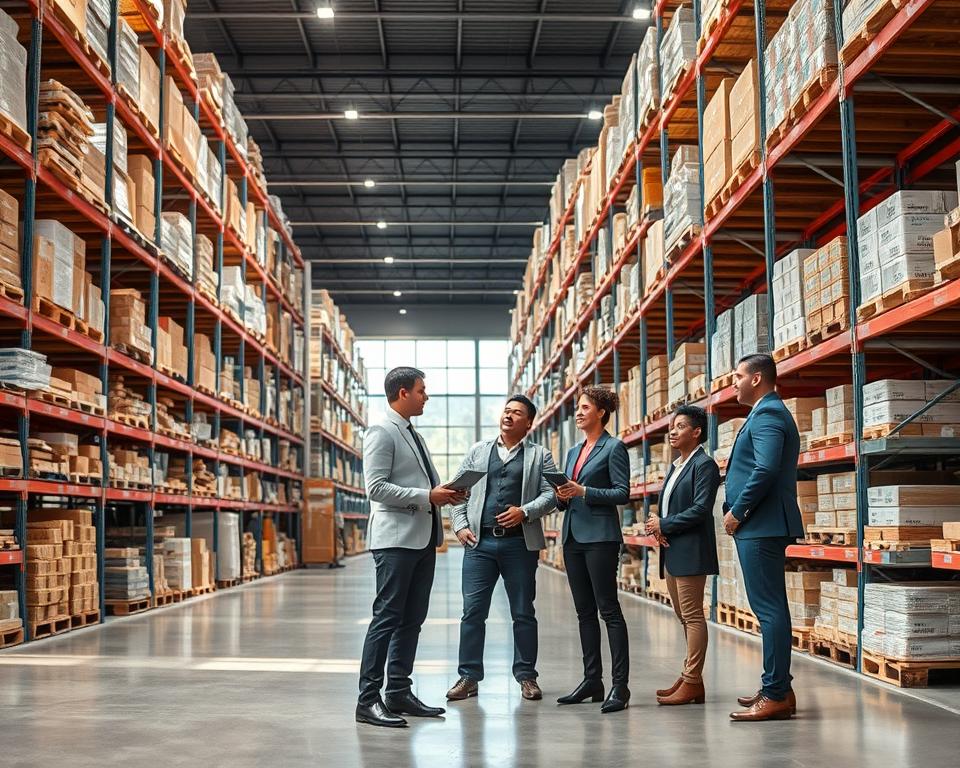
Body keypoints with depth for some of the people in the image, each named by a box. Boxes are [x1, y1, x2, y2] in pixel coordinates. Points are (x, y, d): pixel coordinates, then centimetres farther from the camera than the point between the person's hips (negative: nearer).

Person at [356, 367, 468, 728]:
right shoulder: (381, 433, -8)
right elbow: (376, 487, -16)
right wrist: (428, 496, -17)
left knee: (412, 619, 12)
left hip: (423, 538, 9)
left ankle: (399, 693, 20)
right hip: (396, 538, -9)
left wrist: (445, 494, 6)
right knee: (387, 617, -7)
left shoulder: (413, 434, 19)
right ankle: (368, 700, -2)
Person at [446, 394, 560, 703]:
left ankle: (526, 676, 15)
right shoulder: (478, 451, 15)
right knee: (473, 611, 1)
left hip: (520, 544, -1)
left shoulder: (540, 456, 9)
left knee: (523, 613, 5)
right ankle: (469, 676, 8)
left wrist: (525, 511, -16)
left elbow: (551, 494, 0)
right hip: (479, 542, 1)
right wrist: (460, 525, -1)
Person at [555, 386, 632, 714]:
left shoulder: (613, 448, -3)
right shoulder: (574, 452, 18)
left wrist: (584, 492, -18)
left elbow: (623, 493, -11)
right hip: (573, 536, 8)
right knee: (584, 611, 9)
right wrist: (562, 497, 0)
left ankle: (620, 684, -6)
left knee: (608, 609, -8)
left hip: (600, 536, -8)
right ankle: (592, 680, 16)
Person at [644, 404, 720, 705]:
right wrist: (658, 528, -2)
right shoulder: (676, 467, 20)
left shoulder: (704, 465, -8)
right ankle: (690, 679, 18)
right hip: (672, 552, 9)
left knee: (692, 616, -6)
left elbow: (700, 509, -18)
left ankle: (692, 684, -3)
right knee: (684, 616, 12)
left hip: (690, 552, -9)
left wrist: (664, 525, -12)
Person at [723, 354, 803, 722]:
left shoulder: (767, 414, -12)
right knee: (771, 608, 14)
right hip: (761, 525, 11)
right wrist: (739, 511, 14)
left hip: (761, 526, -11)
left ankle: (776, 695, -7)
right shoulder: (770, 412, 21)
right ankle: (777, 688, 22)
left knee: (769, 609, -9)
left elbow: (766, 470, -23)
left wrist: (736, 512, -15)